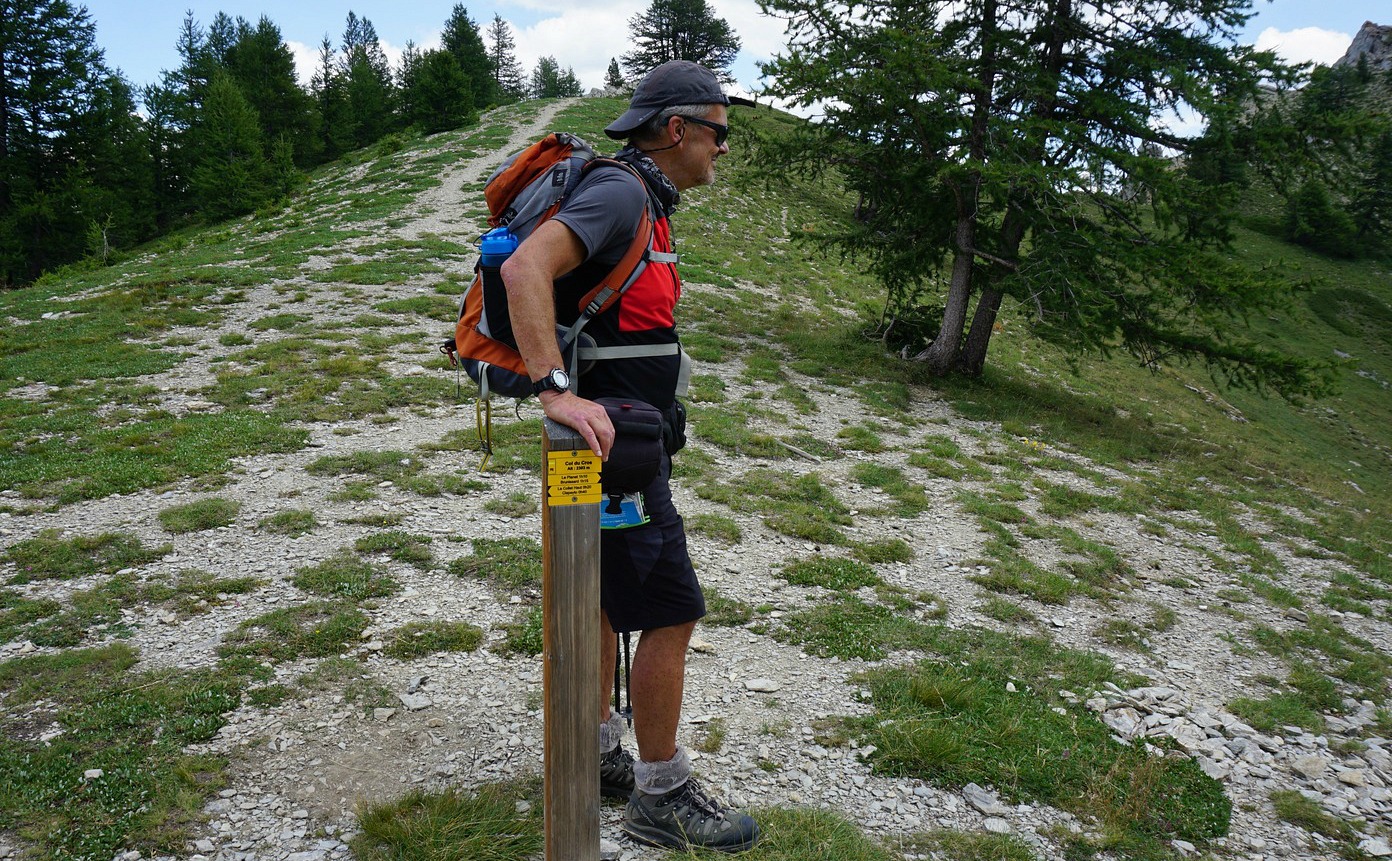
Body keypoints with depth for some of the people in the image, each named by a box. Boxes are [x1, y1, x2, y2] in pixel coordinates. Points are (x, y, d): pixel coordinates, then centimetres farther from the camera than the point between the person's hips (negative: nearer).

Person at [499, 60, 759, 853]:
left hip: (625, 439, 10)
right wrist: (557, 389, -38)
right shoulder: (619, 193, -16)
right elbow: (526, 268, -31)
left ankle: (595, 755, 33)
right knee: (672, 614, -4)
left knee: (604, 600, 18)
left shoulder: (646, 204, 15)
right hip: (610, 440, -10)